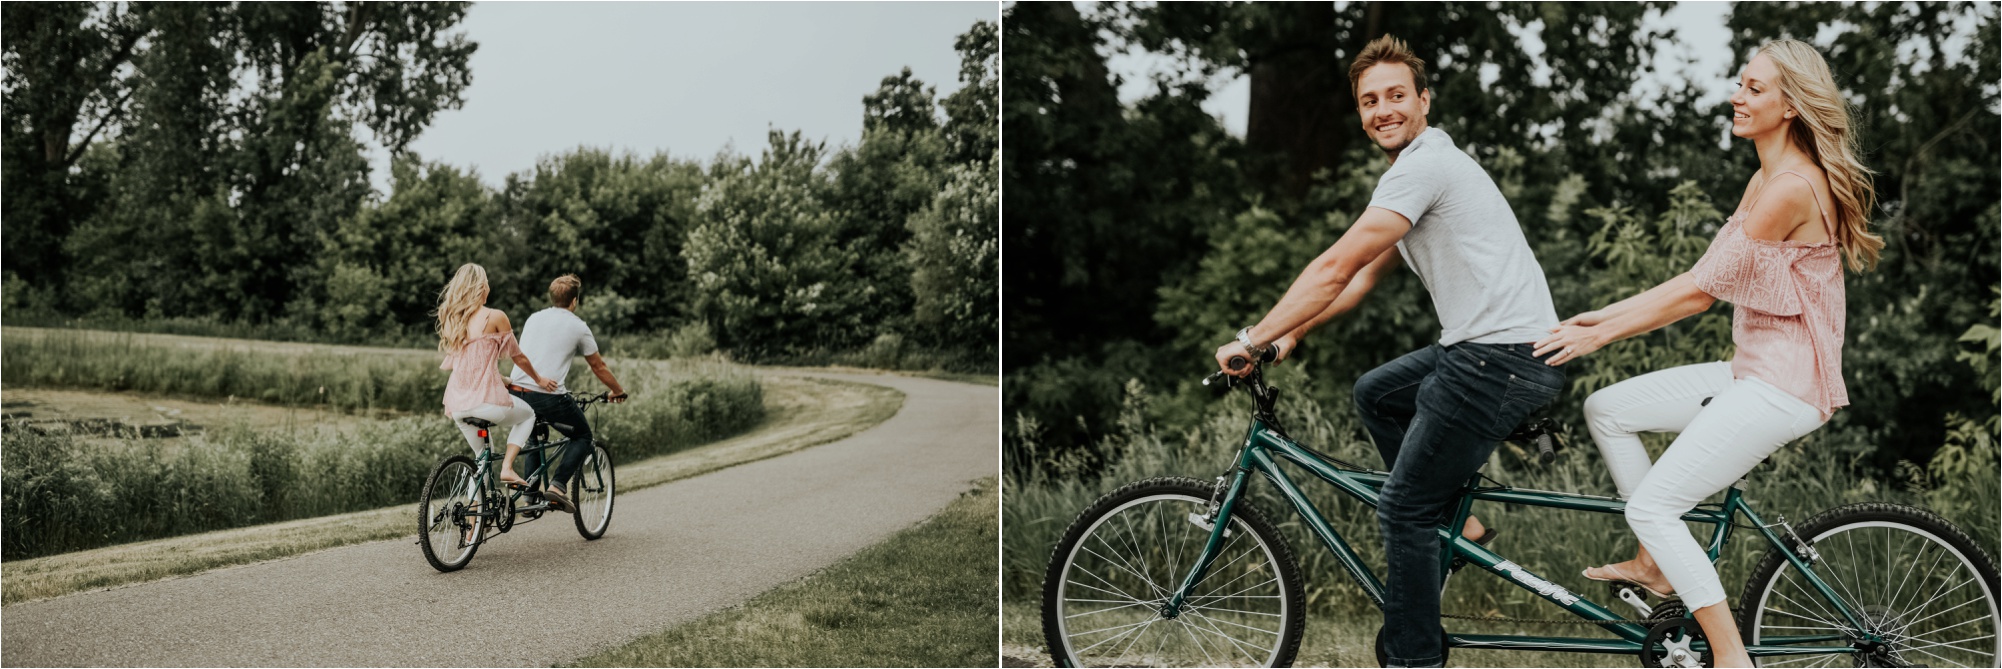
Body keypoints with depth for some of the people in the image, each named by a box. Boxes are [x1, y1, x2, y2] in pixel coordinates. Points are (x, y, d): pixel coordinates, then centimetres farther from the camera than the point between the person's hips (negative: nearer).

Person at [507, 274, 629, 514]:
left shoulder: (533, 318, 17)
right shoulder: (578, 327, 2)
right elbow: (598, 366, 13)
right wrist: (618, 391, 29)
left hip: (517, 392, 6)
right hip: (549, 397, -6)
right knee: (582, 437, 15)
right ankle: (556, 485, -5)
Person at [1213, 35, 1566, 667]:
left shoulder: (1422, 167, -13)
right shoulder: (1427, 166, 21)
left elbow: (1337, 268, -17)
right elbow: (1365, 274, 25)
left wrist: (1252, 340, -11)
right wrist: (1291, 335, 18)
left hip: (1503, 356, -10)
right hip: (1482, 347, 10)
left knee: (1403, 508, -4)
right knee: (1374, 393, 26)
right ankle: (1454, 517, 23)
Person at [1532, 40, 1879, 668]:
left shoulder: (1792, 187, -19)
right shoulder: (1765, 180, 13)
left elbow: (1700, 292, -18)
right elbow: (1700, 280, 14)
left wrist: (1598, 336, -11)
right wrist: (1603, 314, 8)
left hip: (1784, 388, -10)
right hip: (1754, 372, 10)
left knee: (1651, 508, -11)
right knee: (1607, 409, 10)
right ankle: (1655, 566, 18)